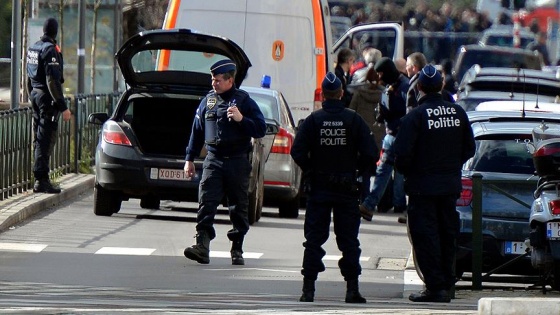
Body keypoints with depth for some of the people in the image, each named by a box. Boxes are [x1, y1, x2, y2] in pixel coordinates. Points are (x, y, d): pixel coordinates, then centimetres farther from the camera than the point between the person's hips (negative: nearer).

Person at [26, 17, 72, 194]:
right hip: (48, 99, -9)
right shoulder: (50, 50, -15)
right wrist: (63, 107, -20)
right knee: (46, 140, -8)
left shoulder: (33, 49, 12)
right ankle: (41, 180, -10)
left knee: (38, 139, 13)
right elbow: (53, 80, -21)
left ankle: (39, 179, 17)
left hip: (35, 95, 9)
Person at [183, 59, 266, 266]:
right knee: (206, 203, -13)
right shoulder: (208, 101, 11)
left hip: (237, 162, -2)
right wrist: (190, 159, 15)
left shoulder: (244, 101, 0)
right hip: (213, 160, 2)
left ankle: (237, 250, 14)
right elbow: (197, 131, 17)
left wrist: (241, 119, -18)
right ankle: (202, 245, -21)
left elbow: (260, 130, -3)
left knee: (238, 207, 5)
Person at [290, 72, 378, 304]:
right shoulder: (354, 120, -5)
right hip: (346, 189, 0)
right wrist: (358, 171, 7)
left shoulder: (313, 120, -5)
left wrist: (310, 171, 4)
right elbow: (370, 153, -9)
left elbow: (297, 152, -11)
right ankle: (352, 288, 2)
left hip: (318, 188, 0)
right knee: (349, 240, 6)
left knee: (314, 239, 4)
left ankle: (308, 288, 0)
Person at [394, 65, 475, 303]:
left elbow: (403, 153, -17)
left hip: (423, 186, -5)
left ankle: (435, 286, -7)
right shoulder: (458, 113, 3)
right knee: (447, 234, 14)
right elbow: (469, 149, 11)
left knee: (425, 236, -2)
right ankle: (446, 285, 17)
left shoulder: (415, 116, -15)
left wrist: (405, 172, 3)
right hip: (451, 185, 6)